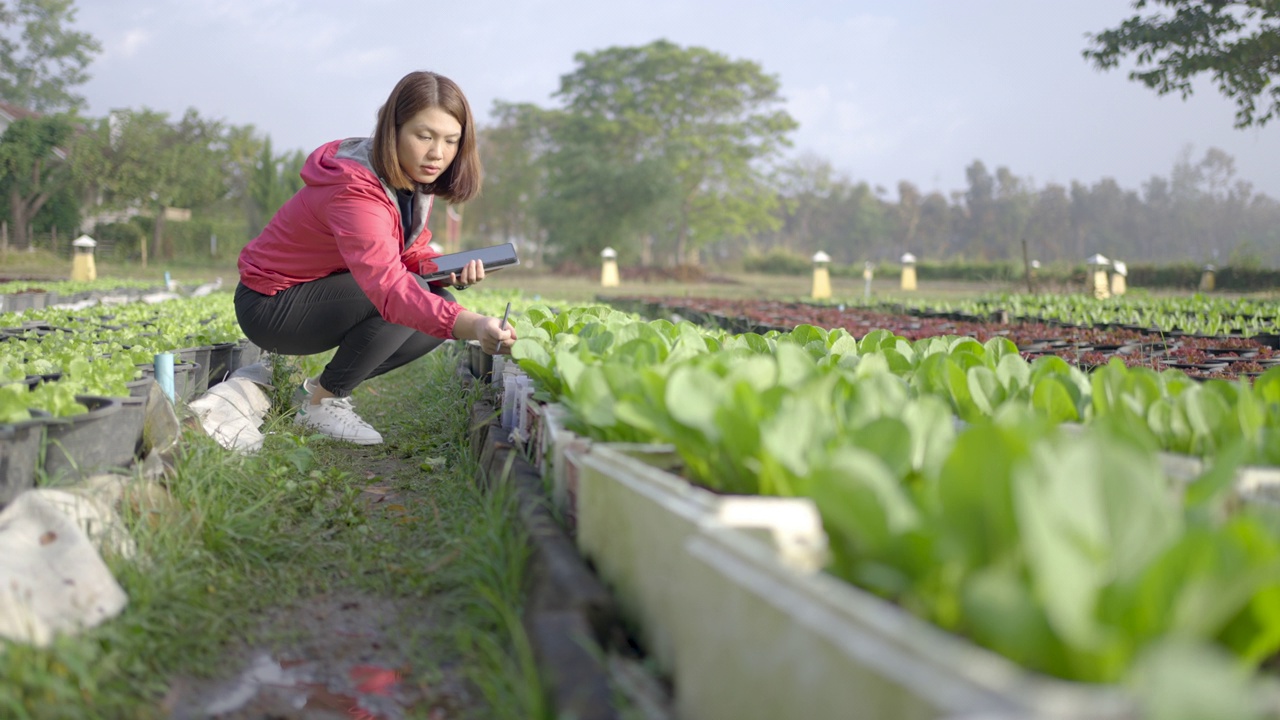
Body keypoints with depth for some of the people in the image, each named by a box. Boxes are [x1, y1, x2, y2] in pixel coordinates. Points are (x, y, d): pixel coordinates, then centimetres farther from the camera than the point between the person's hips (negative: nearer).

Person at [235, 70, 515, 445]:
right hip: (270, 306, -9)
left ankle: (325, 386, 6)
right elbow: (388, 285, -47)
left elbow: (412, 251, 7)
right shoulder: (354, 189, -33)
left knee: (440, 306, -4)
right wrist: (470, 325, -61)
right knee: (410, 300, -27)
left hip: (318, 294, 9)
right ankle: (321, 403, -9)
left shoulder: (414, 177, -4)